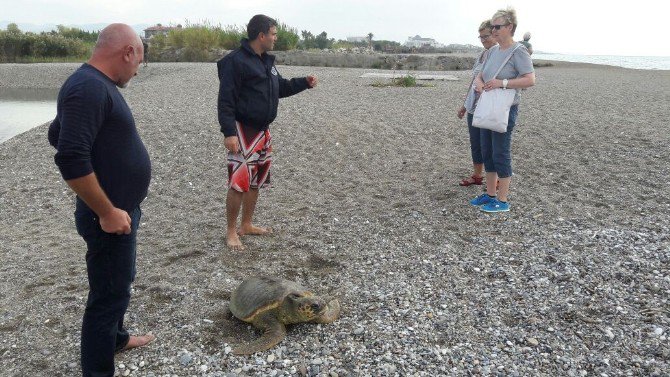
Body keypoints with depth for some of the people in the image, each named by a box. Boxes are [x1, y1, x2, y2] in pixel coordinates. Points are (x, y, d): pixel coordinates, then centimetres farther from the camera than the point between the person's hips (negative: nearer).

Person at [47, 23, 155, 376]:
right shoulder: (88, 87, -23)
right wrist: (107, 212, -23)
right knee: (109, 292, 1)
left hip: (120, 208, 10)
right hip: (110, 216, -10)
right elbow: (71, 160, -30)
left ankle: (115, 337, 47)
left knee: (117, 281, 26)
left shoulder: (96, 83, 9)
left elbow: (58, 134, 21)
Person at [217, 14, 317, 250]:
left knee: (257, 181, 15)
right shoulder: (236, 61, -16)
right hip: (243, 133, -9)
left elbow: (280, 88, 24)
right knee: (239, 182, -8)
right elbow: (225, 100, -20)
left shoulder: (266, 61, 12)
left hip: (263, 132, 9)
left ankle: (247, 225, 29)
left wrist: (304, 82, 12)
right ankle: (231, 231, 6)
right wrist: (228, 132, -26)